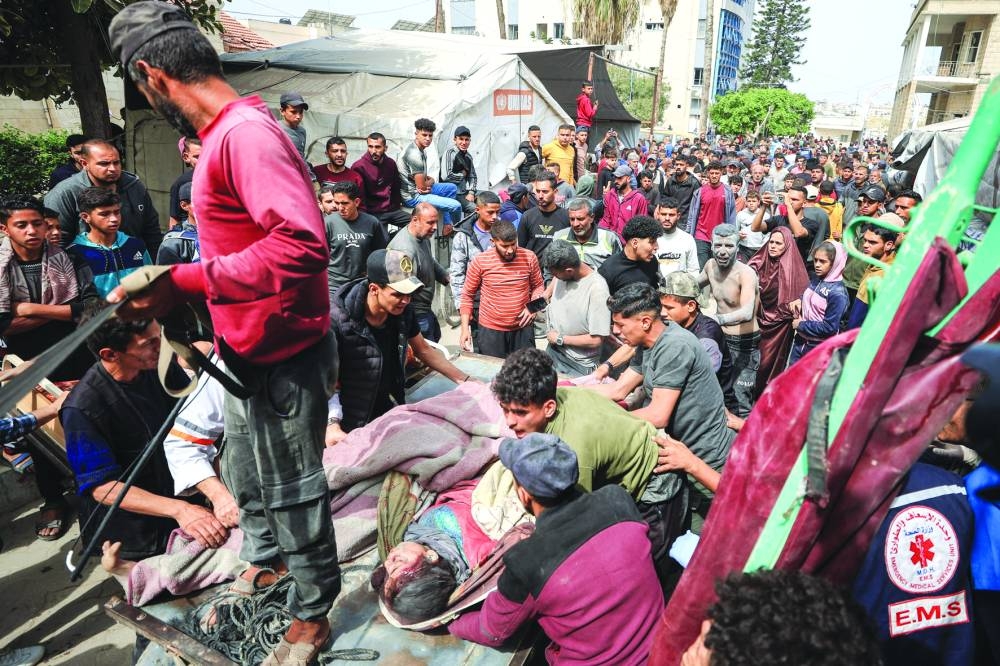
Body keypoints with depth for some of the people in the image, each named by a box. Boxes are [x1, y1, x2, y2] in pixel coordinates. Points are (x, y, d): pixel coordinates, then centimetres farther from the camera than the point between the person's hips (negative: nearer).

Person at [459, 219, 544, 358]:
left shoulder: (529, 257, -7)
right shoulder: (480, 261, -10)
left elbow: (538, 286, 9)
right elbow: (467, 295, 0)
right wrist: (465, 329, -4)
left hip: (523, 328, 1)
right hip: (490, 330, -1)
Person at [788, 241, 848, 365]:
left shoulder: (837, 293, -20)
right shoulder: (815, 280, 2)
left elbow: (830, 327, -22)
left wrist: (801, 325, -15)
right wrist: (799, 302, -3)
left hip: (819, 348, -7)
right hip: (800, 340, 7)